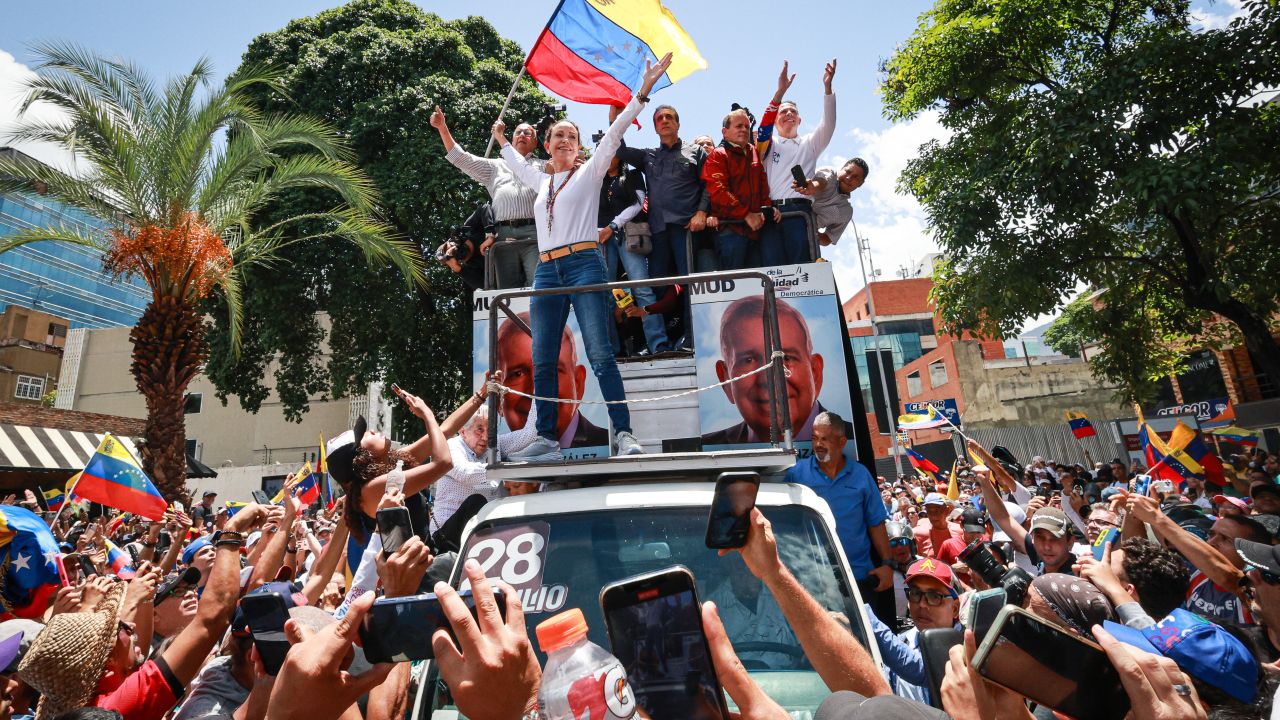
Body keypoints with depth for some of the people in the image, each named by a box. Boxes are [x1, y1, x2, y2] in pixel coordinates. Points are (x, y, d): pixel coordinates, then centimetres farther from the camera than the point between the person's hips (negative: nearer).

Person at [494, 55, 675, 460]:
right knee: (542, 361, 0)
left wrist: (642, 93, -2)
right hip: (546, 272, 6)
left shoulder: (589, 173, 11)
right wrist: (503, 141, 58)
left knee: (600, 354, -14)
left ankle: (623, 433, -12)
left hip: (584, 265, -5)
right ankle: (546, 436, 8)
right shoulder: (542, 182, 25)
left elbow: (614, 134, 3)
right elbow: (520, 167, 46)